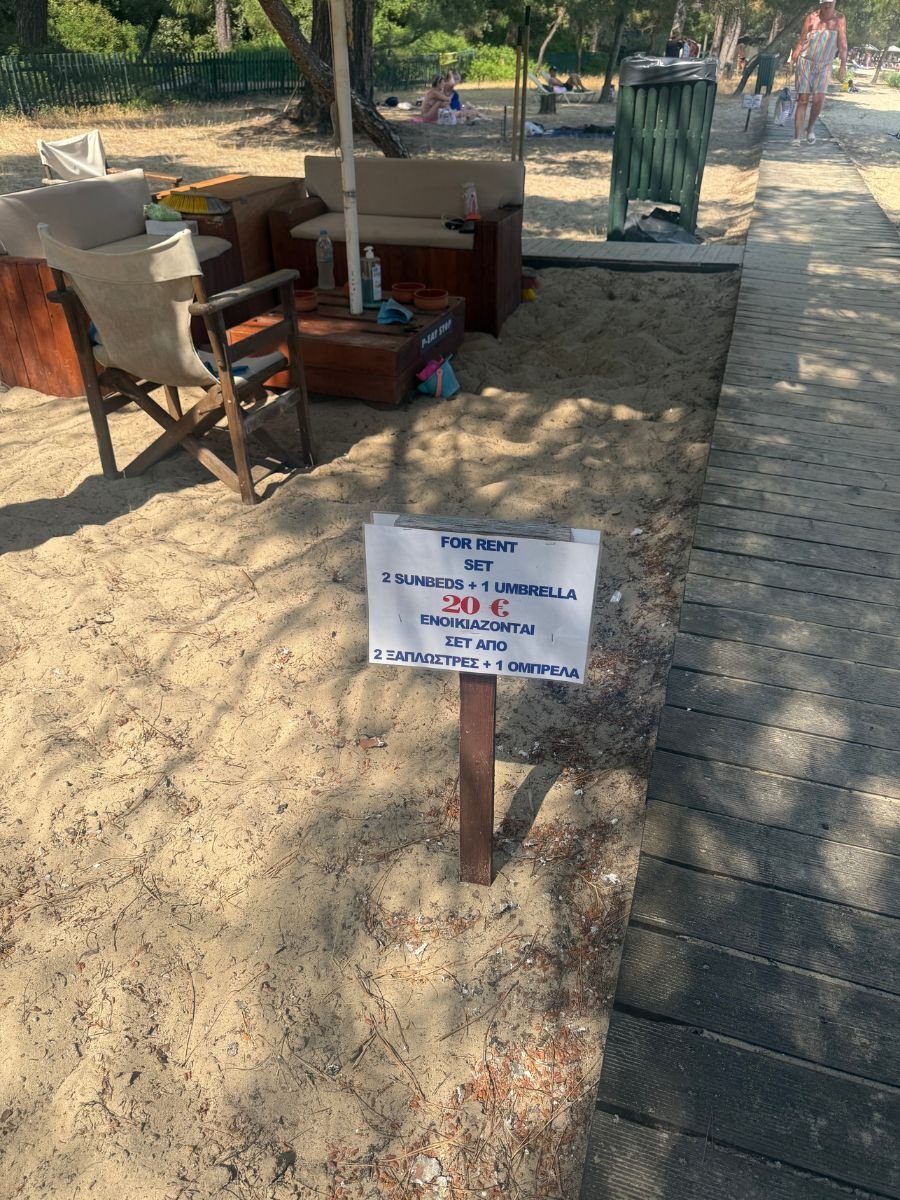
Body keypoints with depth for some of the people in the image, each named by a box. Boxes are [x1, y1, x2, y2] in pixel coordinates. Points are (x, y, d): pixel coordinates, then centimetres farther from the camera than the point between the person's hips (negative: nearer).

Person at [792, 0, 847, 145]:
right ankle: (797, 137, -5)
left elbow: (842, 43, -5)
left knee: (818, 99, -14)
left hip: (824, 66, 1)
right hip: (806, 62, -1)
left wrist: (843, 66, -14)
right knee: (803, 100, -6)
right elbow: (801, 41, -2)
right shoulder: (811, 17, -4)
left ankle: (811, 127, 12)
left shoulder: (840, 19, -2)